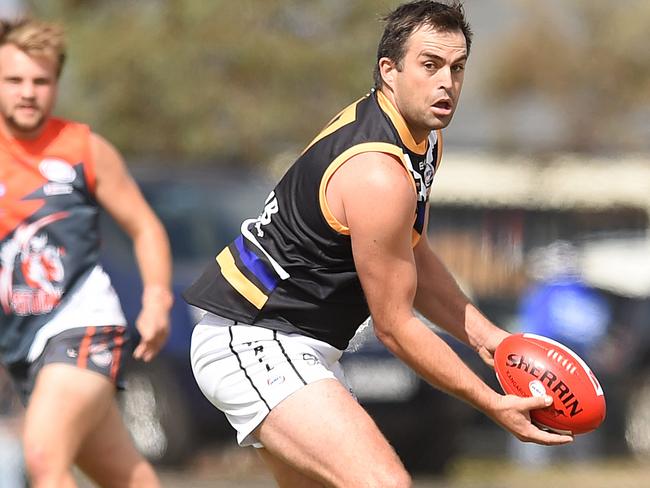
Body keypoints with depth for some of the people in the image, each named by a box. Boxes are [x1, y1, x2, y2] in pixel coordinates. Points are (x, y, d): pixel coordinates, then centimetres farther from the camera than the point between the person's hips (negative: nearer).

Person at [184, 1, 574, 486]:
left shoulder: (424, 137, 8)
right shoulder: (378, 175, -24)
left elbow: (410, 257, 19)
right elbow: (394, 325, -17)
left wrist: (483, 333, 5)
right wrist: (495, 405, -12)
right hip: (255, 343, -11)